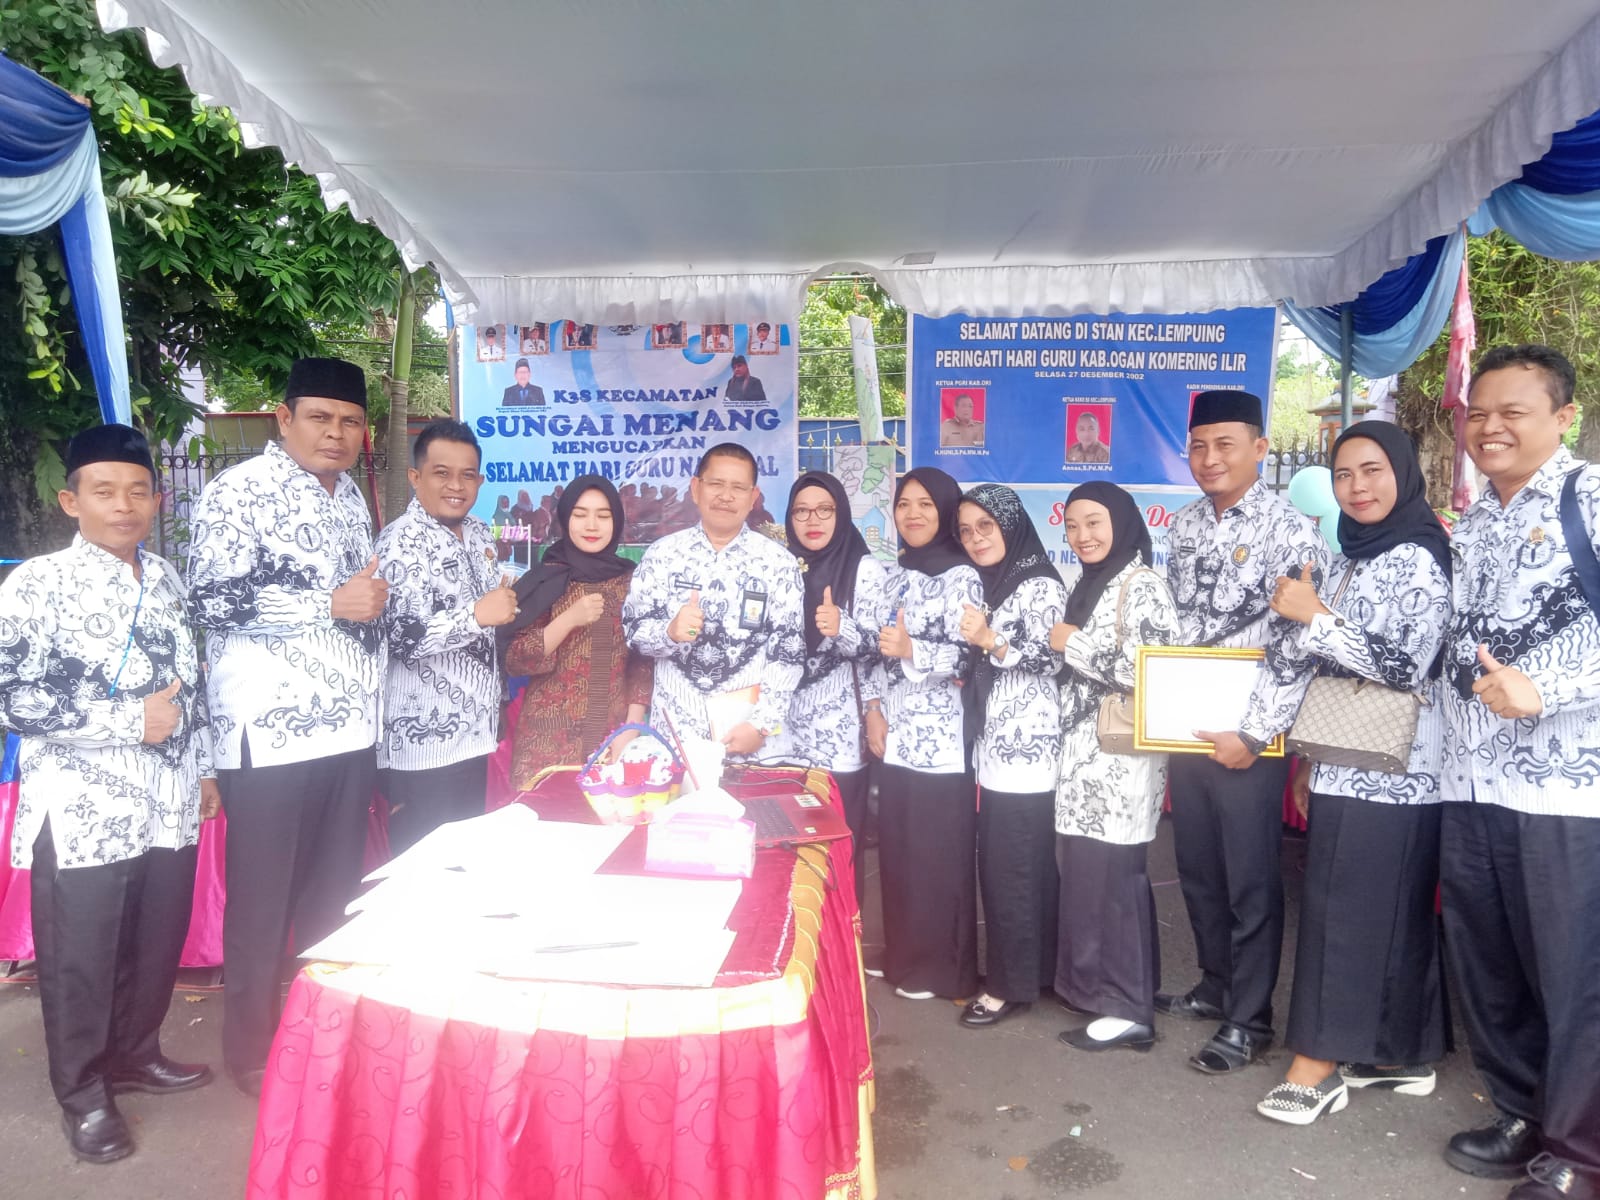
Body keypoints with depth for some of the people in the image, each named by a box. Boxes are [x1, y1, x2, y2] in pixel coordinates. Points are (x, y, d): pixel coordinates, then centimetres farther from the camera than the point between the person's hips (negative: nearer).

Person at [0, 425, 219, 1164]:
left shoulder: (166, 580, 8)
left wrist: (203, 766, 15)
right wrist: (130, 720, -19)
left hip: (167, 806, 5)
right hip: (83, 814, -5)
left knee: (158, 946, 16)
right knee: (79, 962, 9)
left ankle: (134, 1056, 38)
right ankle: (83, 1094, 28)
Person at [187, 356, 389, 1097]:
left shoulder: (350, 496, 15)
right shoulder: (240, 491, -8)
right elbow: (210, 598, -18)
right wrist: (330, 602, -19)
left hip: (349, 727, 7)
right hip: (269, 731, -6)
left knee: (335, 897, 15)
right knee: (262, 904, 7)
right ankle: (252, 1050, 24)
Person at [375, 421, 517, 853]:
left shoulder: (480, 534, 10)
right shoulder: (403, 542, -14)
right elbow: (403, 636, -24)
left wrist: (506, 603, 9)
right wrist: (478, 615, -29)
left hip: (473, 732, 8)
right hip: (425, 738, -8)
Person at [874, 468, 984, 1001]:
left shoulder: (962, 577, -8)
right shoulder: (895, 576, 14)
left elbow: (965, 658, -15)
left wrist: (912, 650, -30)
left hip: (941, 740, -7)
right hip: (897, 737, 7)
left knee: (939, 855, 0)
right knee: (896, 851, 11)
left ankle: (941, 968, 14)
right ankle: (904, 958, 25)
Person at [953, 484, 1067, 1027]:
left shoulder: (1040, 583, -9)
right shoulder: (987, 584, 17)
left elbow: (1048, 659, -18)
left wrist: (991, 641, -28)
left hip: (1026, 746, -8)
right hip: (994, 744, 8)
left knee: (1015, 865, -3)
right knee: (997, 862, 12)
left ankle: (1012, 983, 8)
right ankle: (1016, 968, 25)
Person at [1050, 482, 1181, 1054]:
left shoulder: (1142, 586, -11)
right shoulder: (1088, 584, 16)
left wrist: (1072, 643, -15)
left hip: (1120, 755, -8)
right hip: (1085, 753, 8)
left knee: (1111, 873, -4)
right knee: (1086, 871, 10)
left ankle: (1128, 1009, 7)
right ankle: (1098, 986, 23)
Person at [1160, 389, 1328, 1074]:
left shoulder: (1292, 532, -11)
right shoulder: (1182, 528, 9)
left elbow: (1299, 646, -15)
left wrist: (1254, 733, -18)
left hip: (1249, 737, -6)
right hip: (1184, 729, 6)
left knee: (1250, 881, 5)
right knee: (1197, 872, 17)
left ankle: (1248, 1019, 20)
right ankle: (1216, 986, 36)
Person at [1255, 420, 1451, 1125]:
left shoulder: (1417, 559, -12)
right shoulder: (1348, 560, 13)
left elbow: (1404, 667, -21)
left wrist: (1312, 615, -16)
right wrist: (1307, 760, 15)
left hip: (1389, 771, -8)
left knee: (1344, 911, -4)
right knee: (1388, 913, 13)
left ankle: (1319, 1067, 5)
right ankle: (1400, 1056, 23)